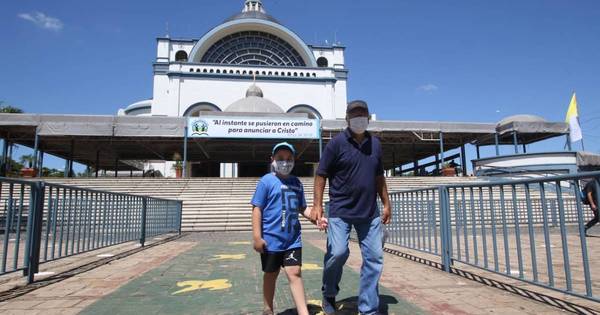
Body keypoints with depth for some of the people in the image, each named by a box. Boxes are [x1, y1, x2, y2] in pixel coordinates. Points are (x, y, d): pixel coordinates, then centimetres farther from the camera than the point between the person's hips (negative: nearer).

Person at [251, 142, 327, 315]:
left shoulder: (296, 182, 8)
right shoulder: (266, 181, -8)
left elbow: (302, 208, 16)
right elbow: (257, 209, -9)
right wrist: (257, 237, -14)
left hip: (293, 238, 3)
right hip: (271, 239, -3)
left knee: (295, 273, 0)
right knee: (271, 275, 13)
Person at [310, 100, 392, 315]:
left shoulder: (375, 143, 10)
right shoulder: (337, 143, -6)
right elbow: (321, 175, -6)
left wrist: (386, 204, 14)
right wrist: (317, 205, -13)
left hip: (370, 212, 5)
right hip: (340, 211, -5)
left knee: (374, 258, 4)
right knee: (338, 253, -14)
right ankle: (329, 295, 17)